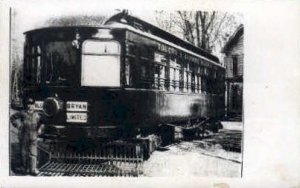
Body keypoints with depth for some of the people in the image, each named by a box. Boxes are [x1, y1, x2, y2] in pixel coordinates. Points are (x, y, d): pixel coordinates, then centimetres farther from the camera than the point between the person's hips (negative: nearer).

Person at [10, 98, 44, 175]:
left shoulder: (37, 115, 8)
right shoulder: (22, 113, 0)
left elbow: (42, 121, 26)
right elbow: (12, 118, 8)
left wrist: (39, 128, 13)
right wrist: (18, 125, 0)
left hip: (33, 137, 1)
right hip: (24, 136, -1)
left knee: (33, 153, -4)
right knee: (24, 152, 7)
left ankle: (33, 169, -3)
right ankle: (25, 168, 21)